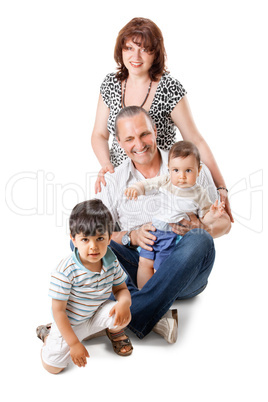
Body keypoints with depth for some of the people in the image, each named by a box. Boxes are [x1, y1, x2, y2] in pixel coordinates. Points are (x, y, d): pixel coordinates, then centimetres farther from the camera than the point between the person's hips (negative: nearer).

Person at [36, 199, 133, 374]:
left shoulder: (111, 262, -14)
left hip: (97, 314, 3)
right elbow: (58, 310, -22)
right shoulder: (66, 271, -29)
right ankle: (47, 333, 19)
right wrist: (74, 343, -20)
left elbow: (121, 288, 0)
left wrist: (124, 301, -26)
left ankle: (115, 332, 12)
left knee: (121, 315, -27)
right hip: (70, 323, -3)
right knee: (53, 365, -13)